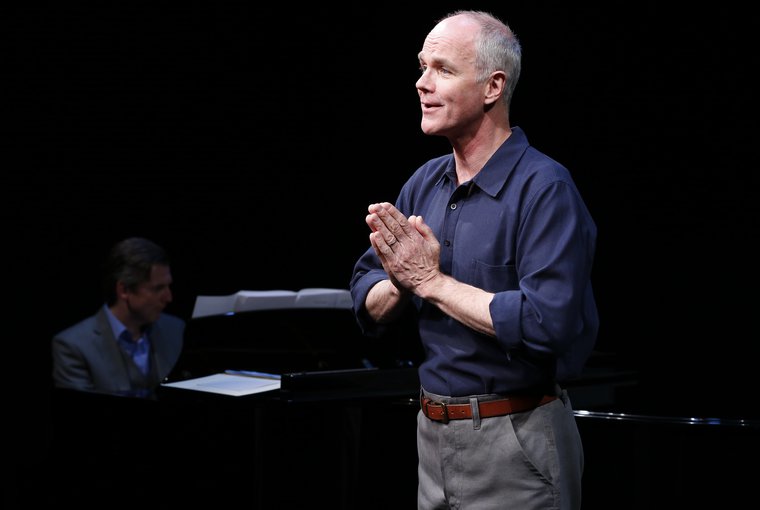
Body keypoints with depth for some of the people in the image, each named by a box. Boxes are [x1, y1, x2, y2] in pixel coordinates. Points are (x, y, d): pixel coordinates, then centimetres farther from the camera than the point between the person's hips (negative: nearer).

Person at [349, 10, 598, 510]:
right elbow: (368, 308, 9)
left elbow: (547, 323, -27)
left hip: (514, 448, -7)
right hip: (434, 432, 7)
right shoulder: (425, 183, 7)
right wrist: (400, 283, -14)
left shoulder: (544, 188, -16)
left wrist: (431, 281, -18)